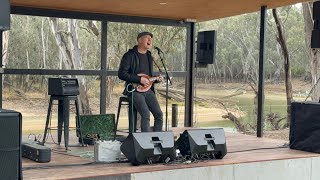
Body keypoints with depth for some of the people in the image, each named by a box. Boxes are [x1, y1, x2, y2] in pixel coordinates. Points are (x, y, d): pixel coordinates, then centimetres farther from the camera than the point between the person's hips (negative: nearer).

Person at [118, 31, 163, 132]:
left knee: (159, 114, -6)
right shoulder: (130, 55, -3)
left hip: (148, 89, 7)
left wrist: (156, 79, 7)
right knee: (146, 114, -23)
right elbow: (121, 74, -11)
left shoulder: (149, 57, 19)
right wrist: (139, 79, -16)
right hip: (134, 90, -7)